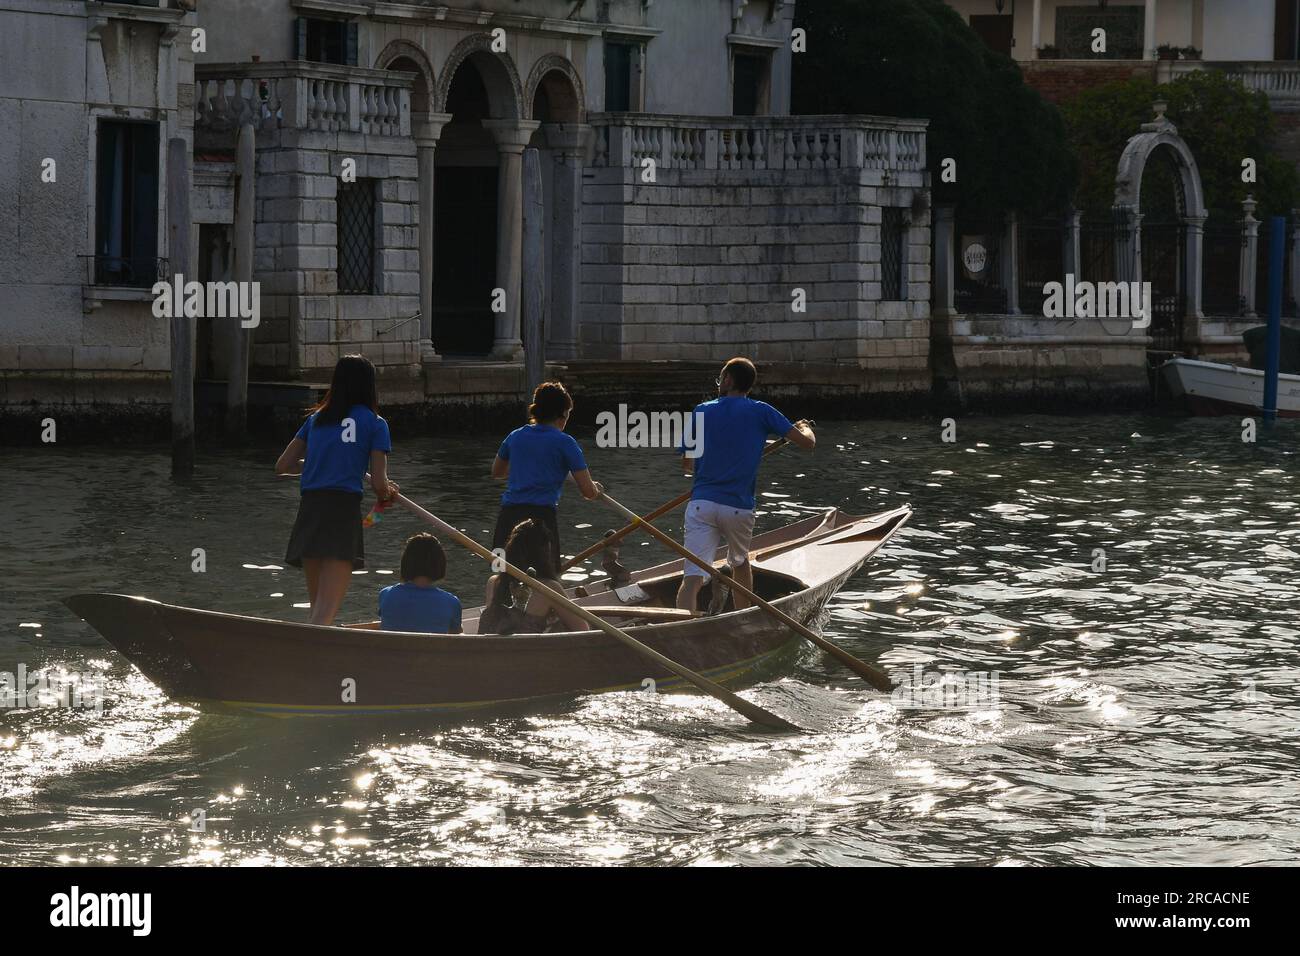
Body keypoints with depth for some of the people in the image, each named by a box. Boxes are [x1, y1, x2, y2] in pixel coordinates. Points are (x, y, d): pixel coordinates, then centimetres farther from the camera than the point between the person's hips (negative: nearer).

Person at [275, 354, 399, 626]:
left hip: (308, 511, 5)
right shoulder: (374, 423, 5)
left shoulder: (316, 419, 17)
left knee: (318, 609, 18)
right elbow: (379, 484, -2)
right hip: (343, 511, -5)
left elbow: (283, 466, 17)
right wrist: (388, 491, 21)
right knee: (325, 616, -14)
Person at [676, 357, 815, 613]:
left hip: (701, 503, -1)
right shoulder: (761, 412, 3)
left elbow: (687, 463, 15)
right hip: (739, 506, 1)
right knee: (740, 563, 29)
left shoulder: (702, 412, 8)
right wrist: (805, 429, 27)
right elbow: (808, 443, 3)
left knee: (693, 578, -12)